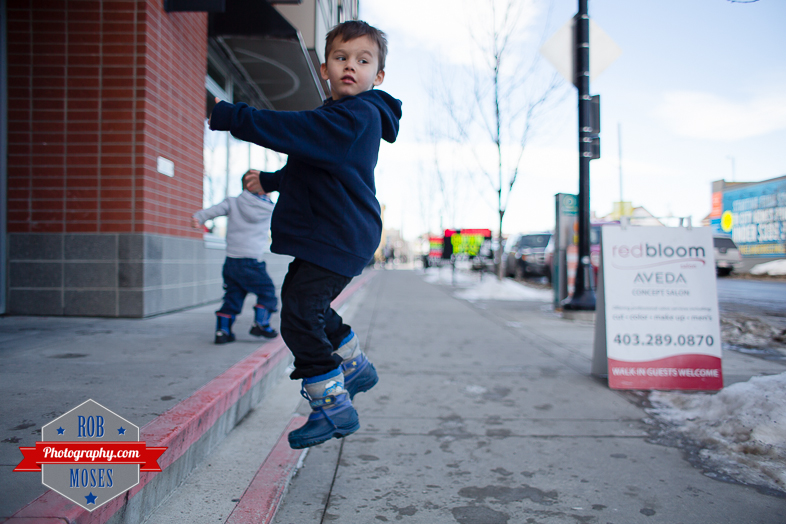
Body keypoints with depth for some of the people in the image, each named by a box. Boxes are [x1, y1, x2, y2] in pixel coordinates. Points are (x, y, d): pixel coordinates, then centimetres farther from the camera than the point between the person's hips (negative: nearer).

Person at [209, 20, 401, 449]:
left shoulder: (357, 115, -14)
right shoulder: (338, 117, 19)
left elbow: (295, 130, -27)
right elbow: (308, 166, 33)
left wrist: (228, 116, -26)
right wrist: (270, 181, 43)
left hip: (337, 239, -11)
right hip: (327, 236, 11)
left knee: (300, 317, -12)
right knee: (309, 307, 24)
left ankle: (333, 405, -1)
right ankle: (355, 368, 37)